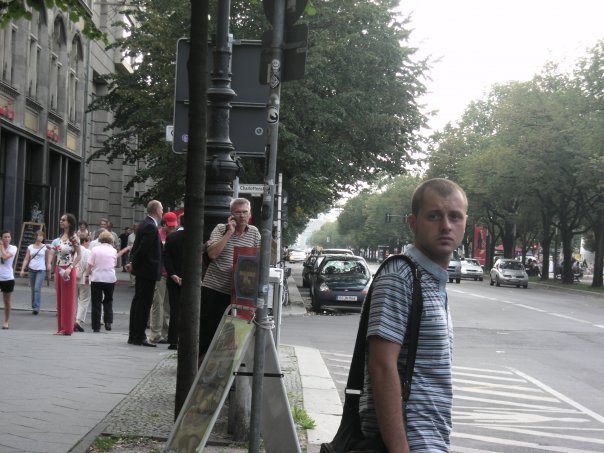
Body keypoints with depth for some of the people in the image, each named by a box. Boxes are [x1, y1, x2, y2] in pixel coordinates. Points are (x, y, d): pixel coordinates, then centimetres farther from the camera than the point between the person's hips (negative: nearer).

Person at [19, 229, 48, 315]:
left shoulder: (45, 247, 3)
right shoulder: (30, 247, 9)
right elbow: (26, 259, 9)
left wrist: (48, 271, 6)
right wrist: (22, 270, -1)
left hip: (41, 270, -3)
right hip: (31, 269, 3)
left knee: (37, 289, -15)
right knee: (33, 289, 7)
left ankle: (36, 307, -18)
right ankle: (33, 307, 15)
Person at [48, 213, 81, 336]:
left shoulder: (73, 237, -9)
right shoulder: (59, 238, 12)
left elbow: (79, 255, -12)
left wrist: (70, 268, -19)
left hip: (68, 270, -7)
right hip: (58, 269, 7)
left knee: (67, 299, -2)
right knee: (59, 299, 9)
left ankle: (67, 328, 2)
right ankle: (61, 327, 14)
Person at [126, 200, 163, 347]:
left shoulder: (144, 224, 13)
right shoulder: (151, 227, -18)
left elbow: (137, 246, 14)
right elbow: (143, 247, -21)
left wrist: (132, 262, 8)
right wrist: (133, 263, -10)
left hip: (141, 269, 10)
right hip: (148, 270, -10)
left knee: (138, 302, 14)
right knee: (144, 303, -6)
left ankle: (133, 335, 20)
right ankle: (139, 337, -3)